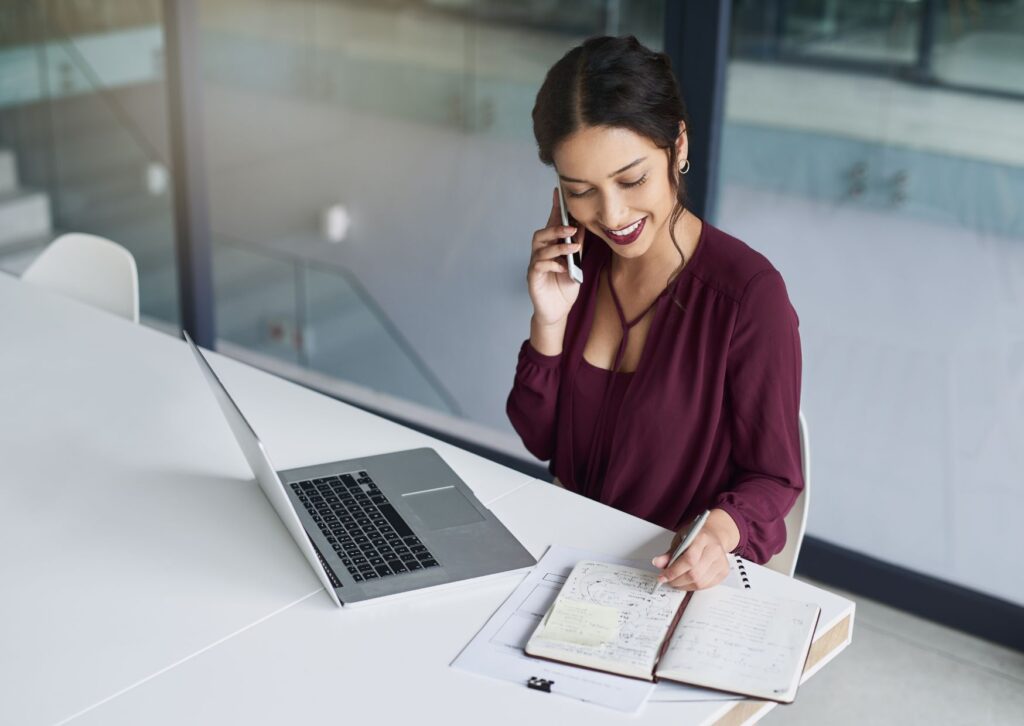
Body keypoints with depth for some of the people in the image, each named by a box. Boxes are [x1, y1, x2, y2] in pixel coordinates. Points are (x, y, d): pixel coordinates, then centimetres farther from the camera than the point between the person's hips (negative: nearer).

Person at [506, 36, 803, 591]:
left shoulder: (749, 293, -19)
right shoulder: (579, 261, -1)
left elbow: (774, 476, -8)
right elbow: (540, 440, 3)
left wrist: (720, 529, -28)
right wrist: (550, 321, -11)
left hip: (686, 575, -5)